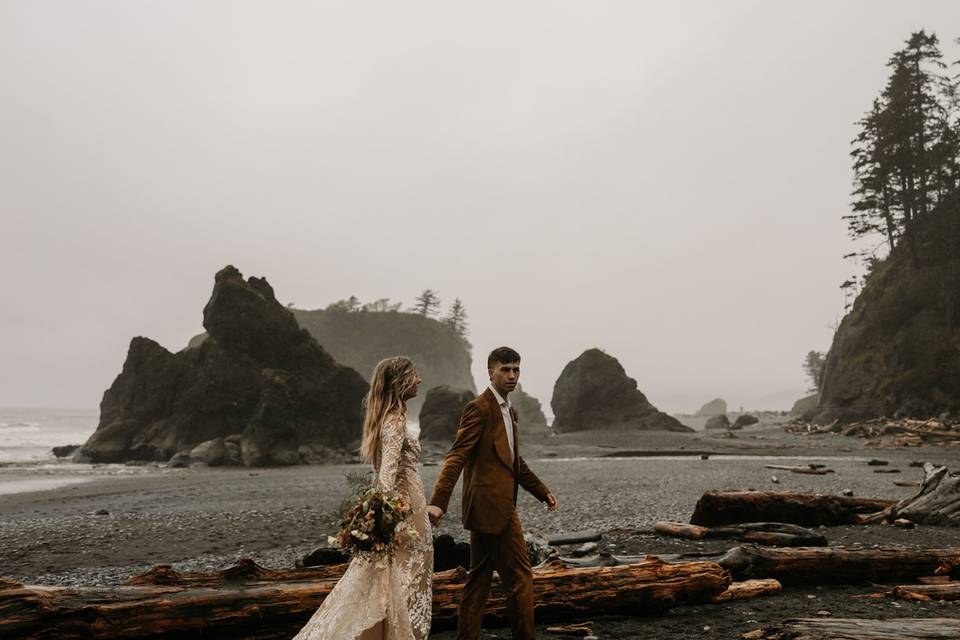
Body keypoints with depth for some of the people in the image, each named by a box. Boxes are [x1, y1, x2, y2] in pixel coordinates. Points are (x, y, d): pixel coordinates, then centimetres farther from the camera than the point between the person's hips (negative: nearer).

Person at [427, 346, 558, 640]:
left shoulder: (509, 411, 18)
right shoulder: (479, 409, -11)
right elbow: (456, 456, -20)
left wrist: (543, 492, 28)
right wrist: (438, 501, -28)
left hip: (488, 508, 10)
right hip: (493, 506, -10)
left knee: (479, 579, 13)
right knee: (520, 577, -3)